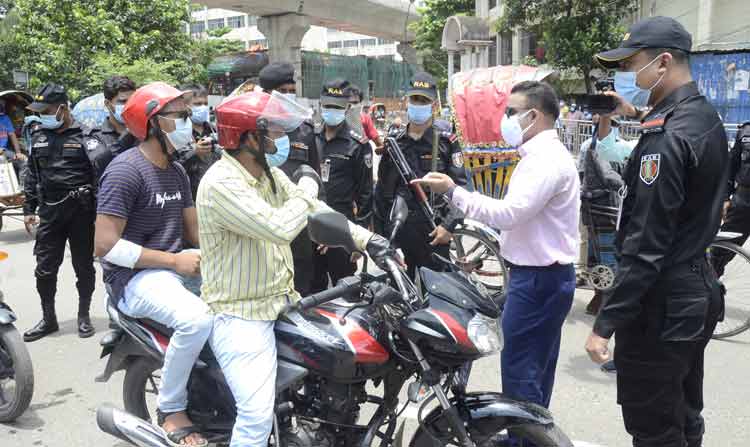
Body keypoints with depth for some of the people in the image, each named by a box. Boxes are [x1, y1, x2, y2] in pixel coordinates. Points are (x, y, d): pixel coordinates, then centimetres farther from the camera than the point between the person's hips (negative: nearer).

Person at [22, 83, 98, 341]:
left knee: (84, 267, 7)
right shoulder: (39, 136, 10)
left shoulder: (85, 135, -5)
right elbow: (32, 175, 16)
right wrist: (28, 209, 11)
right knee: (45, 268, 6)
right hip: (50, 211, 4)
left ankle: (84, 315, 23)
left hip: (81, 211, -4)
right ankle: (48, 318, 22)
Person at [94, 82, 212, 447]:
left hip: (177, 267, 8)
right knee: (197, 319, -33)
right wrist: (174, 260, -21)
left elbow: (194, 230, 14)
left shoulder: (176, 171, 14)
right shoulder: (125, 170, -14)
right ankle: (170, 410, -10)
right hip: (135, 277, -8)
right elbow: (105, 245, -20)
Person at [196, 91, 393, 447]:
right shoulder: (220, 183, -21)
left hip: (281, 303, 9)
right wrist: (308, 185, -14)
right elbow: (280, 227, -31)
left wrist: (367, 239, -3)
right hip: (241, 316, -9)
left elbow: (315, 211, 9)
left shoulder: (270, 175, 8)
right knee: (257, 417, -15)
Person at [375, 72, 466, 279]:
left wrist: (449, 225, -14)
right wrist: (380, 231, 11)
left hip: (433, 231, -3)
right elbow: (382, 189, 13)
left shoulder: (446, 141, 0)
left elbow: (460, 187, -4)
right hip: (398, 229, 4)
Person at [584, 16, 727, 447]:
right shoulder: (707, 117, 6)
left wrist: (605, 324, -20)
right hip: (697, 292, 10)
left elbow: (645, 247, -25)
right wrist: (643, 115, 27)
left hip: (662, 303, -10)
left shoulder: (667, 140, -22)